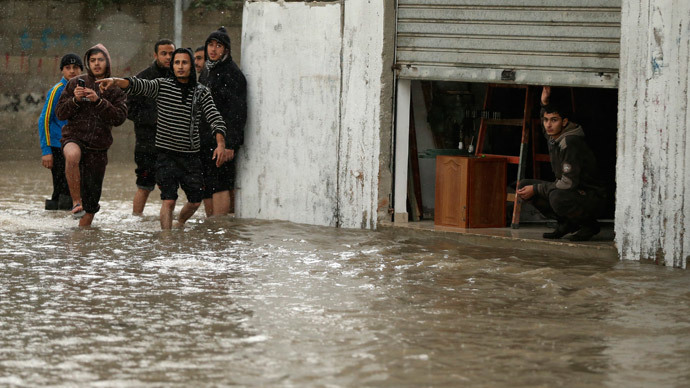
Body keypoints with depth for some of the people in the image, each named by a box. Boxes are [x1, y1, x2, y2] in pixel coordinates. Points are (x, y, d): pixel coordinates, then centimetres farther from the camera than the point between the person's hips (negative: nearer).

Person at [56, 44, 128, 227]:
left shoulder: (115, 89, 5)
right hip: (74, 137, -2)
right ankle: (76, 201, -30)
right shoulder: (75, 83, 4)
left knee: (91, 199, 5)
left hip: (99, 146, 2)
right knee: (72, 155, -40)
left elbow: (120, 118, -8)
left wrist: (99, 101, -20)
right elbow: (61, 113, 3)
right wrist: (75, 100, -16)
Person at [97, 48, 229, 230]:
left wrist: (220, 144, -24)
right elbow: (138, 85, -17)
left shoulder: (202, 92, 3)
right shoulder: (162, 86, -2)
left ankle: (179, 226, 39)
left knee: (195, 201, 12)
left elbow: (215, 119, -7)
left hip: (191, 155, 3)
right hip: (167, 155, -3)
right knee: (169, 200, -12)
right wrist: (115, 82, -37)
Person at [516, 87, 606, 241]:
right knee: (524, 185, 0)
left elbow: (569, 182, -28)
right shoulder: (553, 137, 3)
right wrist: (544, 103, 15)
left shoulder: (571, 142, -24)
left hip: (591, 198, -9)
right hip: (568, 192, 9)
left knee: (557, 197, -39)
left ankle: (589, 224, -9)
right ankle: (566, 224, 5)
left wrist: (536, 189, -19)